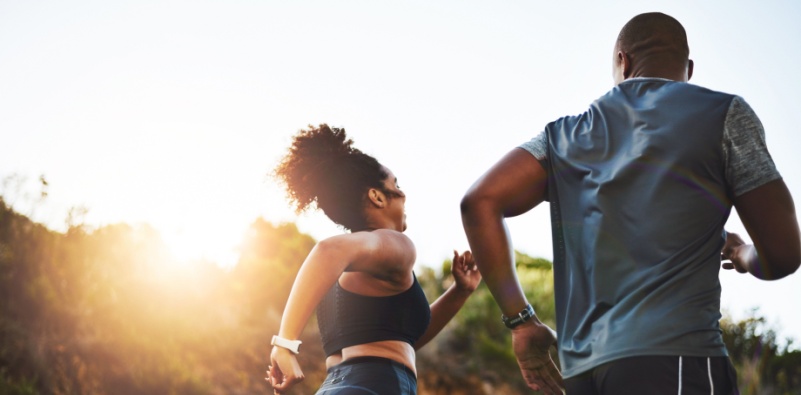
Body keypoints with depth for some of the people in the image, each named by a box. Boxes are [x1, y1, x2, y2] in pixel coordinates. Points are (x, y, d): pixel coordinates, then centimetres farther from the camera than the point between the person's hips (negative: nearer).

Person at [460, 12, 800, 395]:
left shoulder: (567, 134, 19)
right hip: (675, 358, -5)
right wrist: (743, 256, 28)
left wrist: (521, 321, 12)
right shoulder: (725, 114, 8)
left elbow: (479, 202, 8)